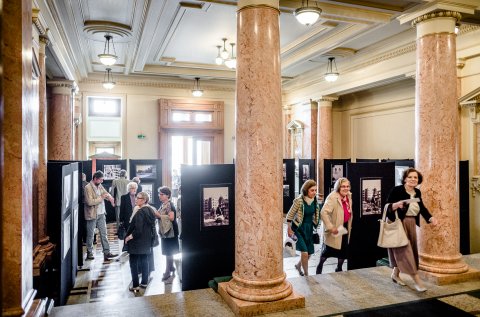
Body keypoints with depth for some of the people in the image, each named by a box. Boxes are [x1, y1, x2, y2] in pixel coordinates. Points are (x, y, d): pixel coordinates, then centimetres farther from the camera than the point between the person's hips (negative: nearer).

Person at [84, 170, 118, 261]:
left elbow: (106, 193, 17)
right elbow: (90, 202, -23)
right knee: (90, 235, 7)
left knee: (104, 233, 6)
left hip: (101, 214, 7)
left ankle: (107, 252, 9)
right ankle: (89, 253, 20)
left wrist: (109, 197, -6)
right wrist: (101, 198, -19)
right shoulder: (88, 188, -16)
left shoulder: (100, 186, 6)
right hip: (92, 215, -7)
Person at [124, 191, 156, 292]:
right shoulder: (150, 210, 5)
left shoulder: (140, 212, -21)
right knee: (144, 261, 15)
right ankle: (144, 282, 22)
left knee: (134, 263, 2)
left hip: (137, 242, -8)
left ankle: (135, 285, 5)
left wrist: (129, 237, -11)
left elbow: (138, 229, -23)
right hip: (147, 241, 8)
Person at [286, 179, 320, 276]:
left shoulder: (315, 200, -3)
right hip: (299, 229, -6)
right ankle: (306, 274, 10)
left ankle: (298, 265, 40)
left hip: (309, 229, 6)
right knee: (304, 253, -12)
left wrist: (314, 226, 13)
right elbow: (289, 216, -13)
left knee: (309, 253, 11)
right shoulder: (299, 201, -20)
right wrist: (289, 230, -12)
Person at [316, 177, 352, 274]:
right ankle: (319, 267, 33)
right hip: (336, 229, -7)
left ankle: (339, 268, 37)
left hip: (345, 227, 7)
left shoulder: (348, 196, 2)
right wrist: (330, 227, -32)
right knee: (327, 250, 10)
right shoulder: (332, 197, -24)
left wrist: (349, 226, 17)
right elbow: (323, 212, -32)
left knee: (344, 251, 15)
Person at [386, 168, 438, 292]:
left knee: (406, 251, 14)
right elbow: (387, 206, -15)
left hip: (411, 224, 8)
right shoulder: (397, 190, -15)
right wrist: (396, 205, -35)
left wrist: (430, 218, 3)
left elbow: (422, 207, 16)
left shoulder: (417, 192, 5)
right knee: (405, 250, -6)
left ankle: (395, 274, 30)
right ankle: (417, 280, -1)